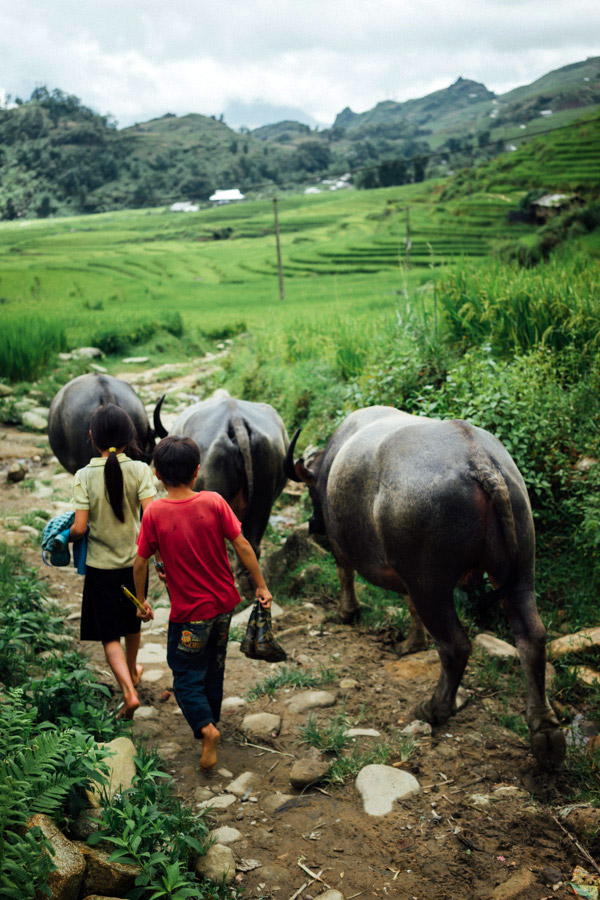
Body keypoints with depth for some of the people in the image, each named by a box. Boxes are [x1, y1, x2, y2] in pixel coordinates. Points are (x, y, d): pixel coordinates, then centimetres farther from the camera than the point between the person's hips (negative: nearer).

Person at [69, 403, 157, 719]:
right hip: (134, 560, 2)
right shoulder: (139, 470, -12)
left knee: (110, 635, 8)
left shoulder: (84, 476, -14)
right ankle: (132, 670, 48)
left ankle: (129, 691, -6)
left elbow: (80, 527, -15)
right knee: (132, 622, 26)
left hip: (101, 565, -2)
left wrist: (64, 537, 7)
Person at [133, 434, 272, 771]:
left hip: (189, 613, -3)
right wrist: (261, 586, 3)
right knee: (214, 668, 24)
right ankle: (211, 720, 39)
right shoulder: (214, 502, -10)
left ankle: (205, 727, -10)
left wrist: (141, 600, 9)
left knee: (187, 678, 10)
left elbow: (141, 563, -6)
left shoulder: (154, 514, -14)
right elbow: (242, 546, -8)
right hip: (224, 603, 4)